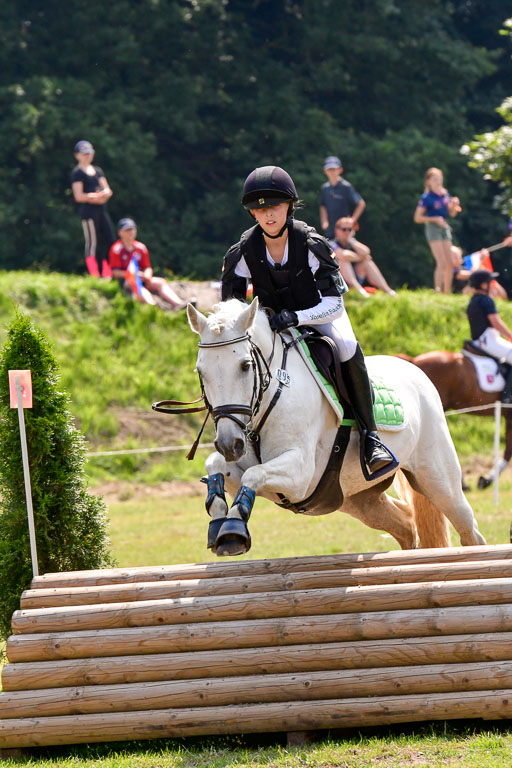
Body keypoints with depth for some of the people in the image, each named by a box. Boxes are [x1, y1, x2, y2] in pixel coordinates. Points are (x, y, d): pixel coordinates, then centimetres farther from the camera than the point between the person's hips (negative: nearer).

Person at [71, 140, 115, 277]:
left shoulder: (97, 170, 19)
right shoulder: (77, 173, -1)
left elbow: (107, 191, 11)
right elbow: (79, 196, -10)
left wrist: (94, 196, -10)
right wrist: (98, 196, -10)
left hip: (101, 209, 7)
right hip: (88, 211, -7)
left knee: (110, 240, 2)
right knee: (92, 242, -10)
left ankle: (107, 274, 7)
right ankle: (94, 276, -12)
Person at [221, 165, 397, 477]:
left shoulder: (311, 244, -26)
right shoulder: (244, 252, -19)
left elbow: (334, 304, -28)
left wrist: (295, 317, -43)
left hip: (317, 314, -3)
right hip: (270, 319, 4)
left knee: (347, 347, -33)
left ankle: (370, 436, -25)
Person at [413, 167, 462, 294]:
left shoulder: (445, 195, 8)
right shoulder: (426, 197, -9)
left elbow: (452, 213, 17)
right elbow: (417, 218, -9)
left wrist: (454, 205, -5)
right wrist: (435, 219, -18)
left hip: (444, 228, 7)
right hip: (433, 228, -7)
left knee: (450, 264, 6)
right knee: (442, 263, -15)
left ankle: (447, 292, 15)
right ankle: (437, 291, -14)